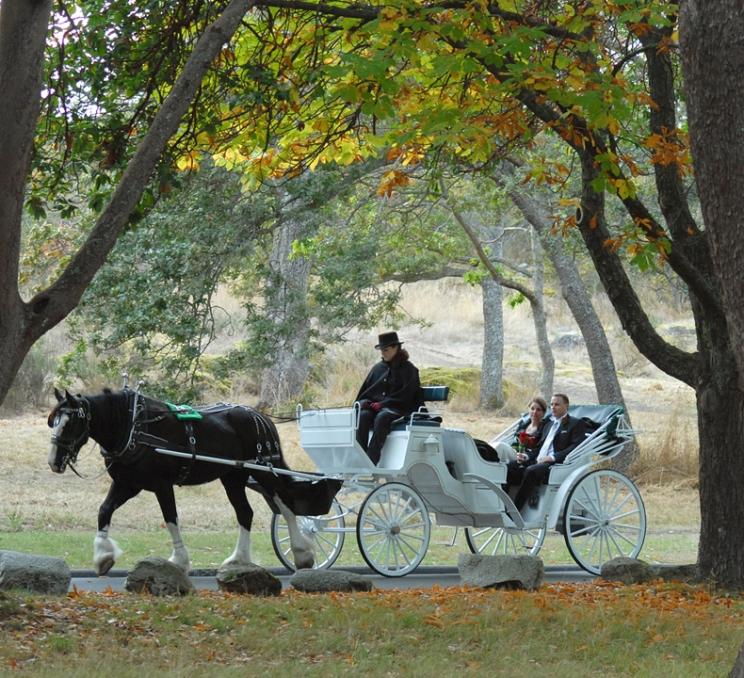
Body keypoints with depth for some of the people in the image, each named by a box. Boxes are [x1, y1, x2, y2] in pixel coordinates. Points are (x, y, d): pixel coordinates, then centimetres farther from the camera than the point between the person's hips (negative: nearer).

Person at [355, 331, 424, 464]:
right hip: (375, 405, 5)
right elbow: (365, 390, 21)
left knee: (381, 417, -37)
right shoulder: (378, 368, 20)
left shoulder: (408, 369, 5)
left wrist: (382, 404, -14)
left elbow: (406, 395, -6)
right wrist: (363, 402, -3)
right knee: (363, 415, -30)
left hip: (398, 409, -5)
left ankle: (372, 459, -48)